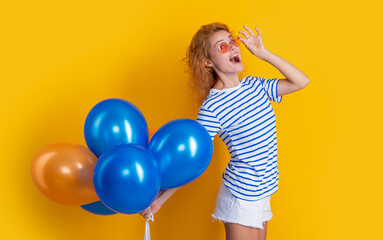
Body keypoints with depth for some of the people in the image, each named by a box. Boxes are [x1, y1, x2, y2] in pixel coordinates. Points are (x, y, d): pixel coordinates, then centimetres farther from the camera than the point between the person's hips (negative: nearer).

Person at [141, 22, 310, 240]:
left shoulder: (254, 85, 3)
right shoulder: (212, 107, -17)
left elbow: (301, 82, 4)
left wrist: (264, 53, -3)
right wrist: (159, 199, -20)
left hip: (261, 193, 7)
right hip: (240, 196, -6)